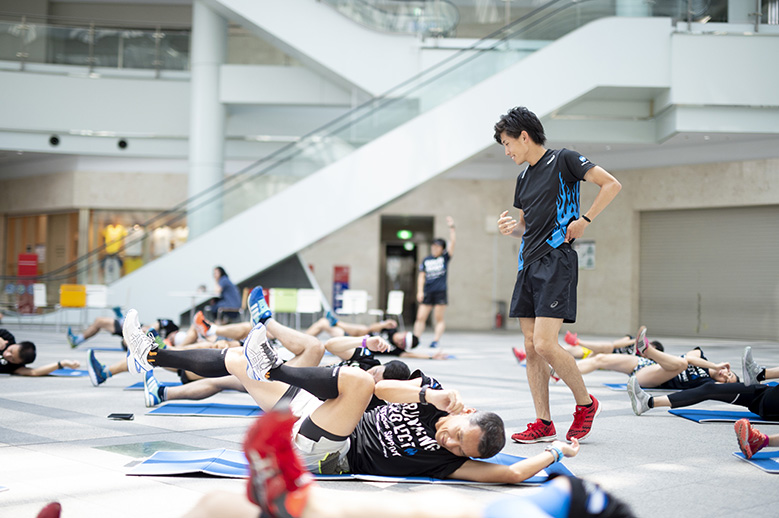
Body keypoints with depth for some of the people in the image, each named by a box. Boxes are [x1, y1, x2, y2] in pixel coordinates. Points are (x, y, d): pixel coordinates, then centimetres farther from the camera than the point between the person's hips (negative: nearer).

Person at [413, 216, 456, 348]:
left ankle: (435, 341, 0)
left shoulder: (445, 258, 6)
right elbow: (421, 276, 12)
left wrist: (451, 227, -11)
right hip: (427, 292, 2)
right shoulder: (426, 260, 12)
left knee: (439, 319, -1)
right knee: (420, 317, -2)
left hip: (440, 292, -2)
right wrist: (420, 291, 3)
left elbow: (453, 241, -3)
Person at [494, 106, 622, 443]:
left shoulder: (563, 160, -4)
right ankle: (543, 424, 9)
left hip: (556, 261, -8)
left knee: (545, 344, -16)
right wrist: (511, 227, 6)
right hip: (528, 264, 8)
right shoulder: (524, 178, 18)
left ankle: (585, 403, 5)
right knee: (531, 348, 4)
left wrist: (584, 221, -12)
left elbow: (611, 185, -9)